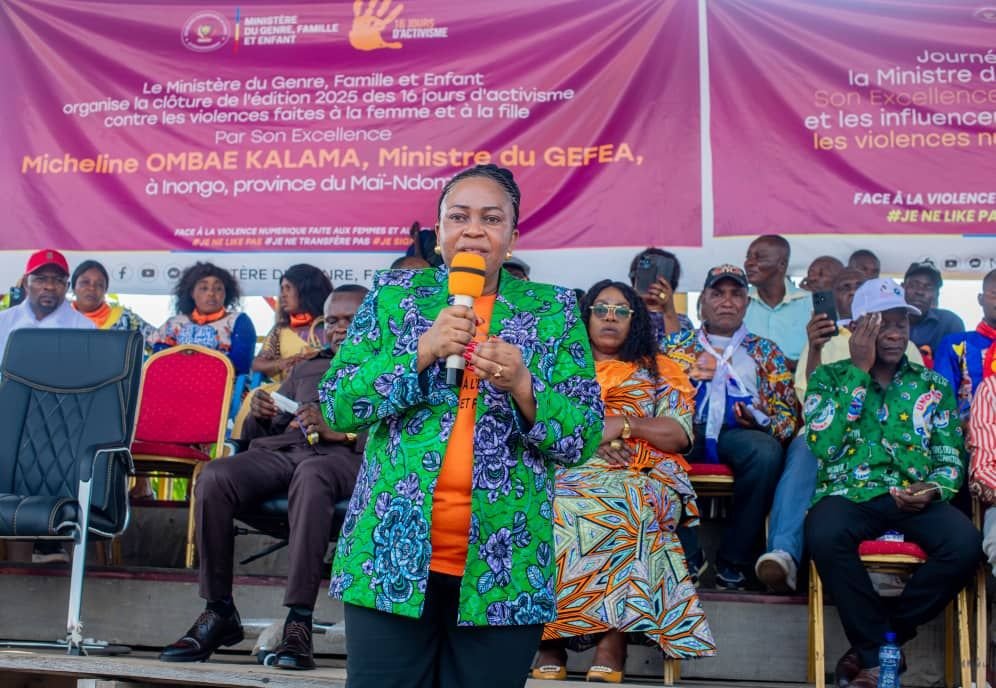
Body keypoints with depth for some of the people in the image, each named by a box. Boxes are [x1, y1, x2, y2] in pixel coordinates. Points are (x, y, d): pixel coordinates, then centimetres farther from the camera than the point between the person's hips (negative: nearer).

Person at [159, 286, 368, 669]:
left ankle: (299, 621, -41)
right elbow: (257, 432, 29)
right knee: (214, 477, -27)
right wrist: (259, 416, 5)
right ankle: (219, 612, -20)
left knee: (310, 476, -41)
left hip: (341, 455, -5)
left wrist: (340, 431, -15)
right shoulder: (305, 369, 34)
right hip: (278, 450, 5)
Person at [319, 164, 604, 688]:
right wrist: (422, 352, -14)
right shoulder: (393, 293, 6)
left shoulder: (553, 311, 5)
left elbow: (582, 440, 1)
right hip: (391, 558, 0)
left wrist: (522, 385, -17)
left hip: (506, 570, 0)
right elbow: (336, 406, -1)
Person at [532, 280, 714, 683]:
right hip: (569, 469, 1)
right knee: (556, 509, -36)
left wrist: (623, 425, -6)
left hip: (642, 478, -1)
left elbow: (680, 435, 9)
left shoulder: (659, 370, 21)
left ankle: (612, 641, -40)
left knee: (623, 510, -39)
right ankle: (548, 638, -32)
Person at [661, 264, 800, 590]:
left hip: (737, 432, 0)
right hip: (686, 428, 0)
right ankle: (686, 553, -22)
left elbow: (789, 412, 13)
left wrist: (761, 423, -9)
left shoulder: (766, 351, 22)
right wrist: (688, 374, -5)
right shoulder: (677, 343, 24)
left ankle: (733, 559, -20)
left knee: (767, 451, -36)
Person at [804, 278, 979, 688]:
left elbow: (951, 458, 14)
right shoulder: (829, 378, 10)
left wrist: (934, 489, -11)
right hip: (848, 494, -2)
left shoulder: (934, 385, 18)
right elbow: (822, 446, -6)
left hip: (915, 499, 2)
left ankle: (872, 646, -13)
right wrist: (859, 372, -5)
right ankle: (879, 654, -18)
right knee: (824, 534, -37)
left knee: (965, 543, -30)